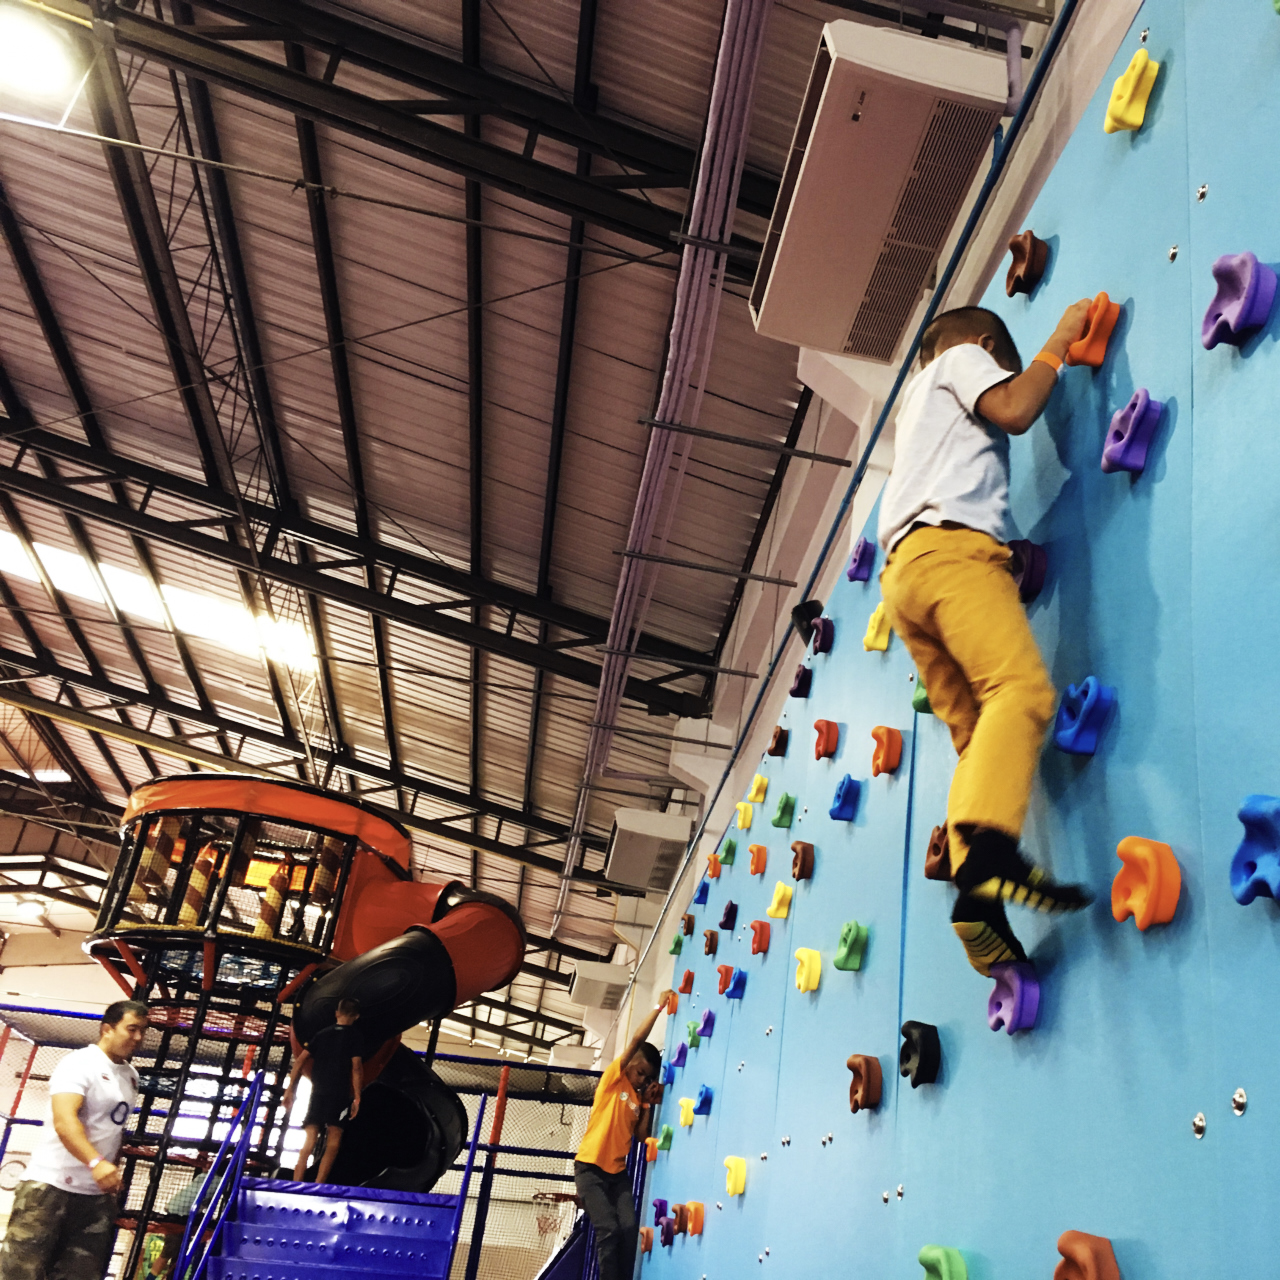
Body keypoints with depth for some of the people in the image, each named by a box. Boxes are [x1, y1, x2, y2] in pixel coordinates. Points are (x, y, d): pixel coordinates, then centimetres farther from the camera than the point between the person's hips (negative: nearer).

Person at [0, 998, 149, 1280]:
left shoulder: (131, 1076, 14)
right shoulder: (79, 1063, -10)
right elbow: (64, 1121, -23)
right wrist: (96, 1162, -35)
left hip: (97, 1194, 7)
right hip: (51, 1185, -7)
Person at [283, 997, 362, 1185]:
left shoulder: (322, 1033, 14)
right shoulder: (354, 1036, 2)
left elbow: (300, 1061, 9)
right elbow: (356, 1067, -8)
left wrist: (290, 1090, 12)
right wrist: (357, 1097, -7)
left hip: (317, 1094, 3)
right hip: (339, 1096, -3)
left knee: (308, 1142, 6)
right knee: (332, 1144, 4)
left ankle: (296, 1183, -5)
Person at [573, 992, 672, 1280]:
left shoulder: (638, 1098, 12)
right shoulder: (613, 1078, -4)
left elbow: (641, 1135, 3)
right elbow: (637, 1040, -13)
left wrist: (648, 1104, -2)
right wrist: (659, 1007, -12)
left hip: (618, 1172, 6)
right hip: (590, 1168, -6)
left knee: (629, 1228, -13)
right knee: (608, 1229, -18)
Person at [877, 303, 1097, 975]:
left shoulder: (918, 401, 41)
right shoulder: (962, 357, 19)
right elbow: (1015, 410, 1)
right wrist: (1058, 344, 14)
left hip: (904, 569, 9)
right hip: (951, 546, -9)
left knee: (975, 730, -2)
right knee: (1022, 686, -27)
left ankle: (977, 894, -18)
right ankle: (990, 846, -47)